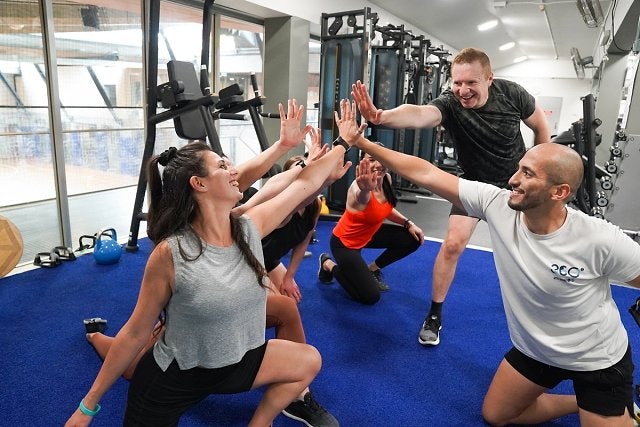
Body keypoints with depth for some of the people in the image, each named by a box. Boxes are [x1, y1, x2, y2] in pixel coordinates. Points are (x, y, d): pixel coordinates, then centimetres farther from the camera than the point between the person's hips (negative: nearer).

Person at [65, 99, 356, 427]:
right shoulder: (170, 254, -27)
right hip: (173, 378, -5)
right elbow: (136, 333, -16)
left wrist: (343, 144, 6)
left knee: (309, 362, 13)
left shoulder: (250, 227, -13)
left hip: (234, 363, 6)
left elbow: (304, 183, -3)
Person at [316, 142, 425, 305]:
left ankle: (372, 269, 17)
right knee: (370, 297, -6)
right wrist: (366, 189, -85)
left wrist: (408, 223, -3)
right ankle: (328, 264, 14)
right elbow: (361, 197, -62)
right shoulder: (359, 187, -34)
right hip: (345, 242, -7)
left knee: (413, 239, -1)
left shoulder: (387, 178, -10)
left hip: (368, 234, 8)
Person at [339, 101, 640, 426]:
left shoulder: (601, 241, -31)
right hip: (533, 350, 4)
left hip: (598, 360, -4)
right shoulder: (497, 204, -24)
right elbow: (424, 173, -24)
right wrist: (362, 142, -24)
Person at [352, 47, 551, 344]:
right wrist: (381, 117, -75)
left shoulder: (511, 93, -22)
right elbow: (419, 114, -54)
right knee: (453, 244, -16)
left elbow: (540, 125, -2)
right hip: (476, 183, -2)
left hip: (517, 178, 3)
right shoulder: (449, 103, -30)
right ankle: (434, 316, 2)